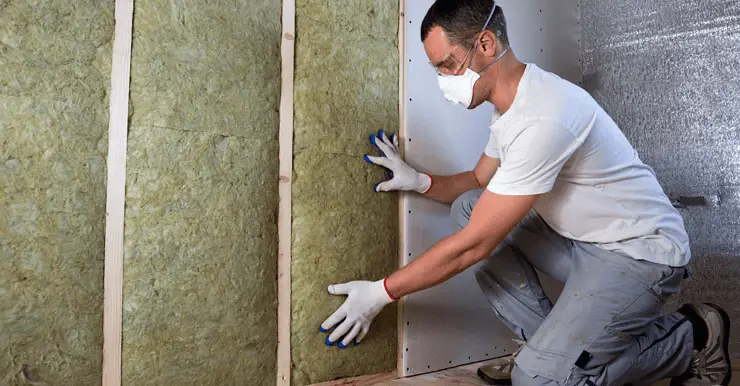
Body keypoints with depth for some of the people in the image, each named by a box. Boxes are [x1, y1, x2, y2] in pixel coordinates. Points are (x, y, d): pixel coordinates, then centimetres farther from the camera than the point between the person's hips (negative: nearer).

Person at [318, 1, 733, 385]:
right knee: (468, 205, -3)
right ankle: (555, 345, 3)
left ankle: (692, 337, 4)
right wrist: (420, 181, -3)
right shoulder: (513, 102, 2)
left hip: (642, 253, -9)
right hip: (581, 240, 9)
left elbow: (474, 245, -26)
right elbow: (479, 181, 17)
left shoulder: (542, 119, -29)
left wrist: (382, 292, -17)